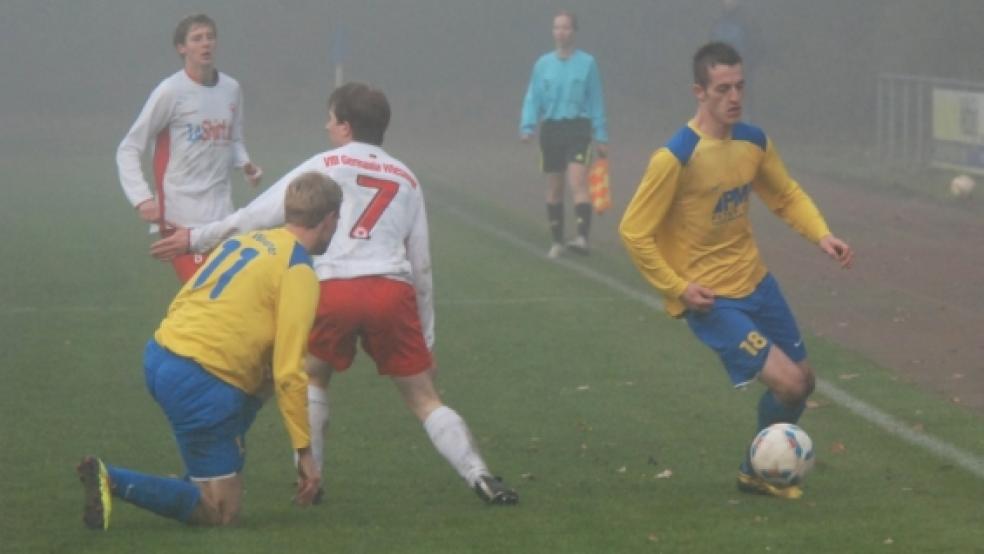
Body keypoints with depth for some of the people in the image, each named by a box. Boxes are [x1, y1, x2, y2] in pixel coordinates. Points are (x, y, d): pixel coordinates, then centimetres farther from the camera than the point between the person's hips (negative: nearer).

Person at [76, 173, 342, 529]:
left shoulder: (247, 239, 16)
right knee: (221, 514, 1)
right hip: (198, 381, -9)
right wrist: (304, 451, -7)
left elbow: (182, 301, 18)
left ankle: (223, 468, 23)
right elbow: (288, 371, -12)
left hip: (160, 356, 9)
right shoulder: (299, 272, -8)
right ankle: (113, 482, -14)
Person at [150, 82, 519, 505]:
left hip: (332, 288, -2)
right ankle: (480, 477, -6)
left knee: (312, 377, 24)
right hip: (393, 291, 2)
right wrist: (427, 339, 29)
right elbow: (421, 266, 23)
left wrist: (198, 239, 18)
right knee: (424, 398, 8)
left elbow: (258, 215, 9)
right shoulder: (405, 179, 24)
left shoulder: (325, 166, 15)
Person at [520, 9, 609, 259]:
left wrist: (601, 137, 1)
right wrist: (527, 127, -9)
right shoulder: (543, 64, 6)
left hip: (578, 128, -3)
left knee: (577, 182, -20)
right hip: (551, 128, 3)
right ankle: (557, 241, 21)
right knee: (554, 189, 10)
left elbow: (596, 102, 3)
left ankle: (582, 236, -28)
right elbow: (532, 99, 6)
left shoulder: (587, 63, -1)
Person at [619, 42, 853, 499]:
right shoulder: (675, 158, -22)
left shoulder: (754, 141, -1)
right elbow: (633, 233, -17)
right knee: (788, 383, -14)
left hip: (755, 282, 7)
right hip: (710, 299, -7)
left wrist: (821, 235, -3)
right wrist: (679, 288, -18)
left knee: (803, 380, 15)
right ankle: (759, 471, 12)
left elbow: (786, 195, 15)